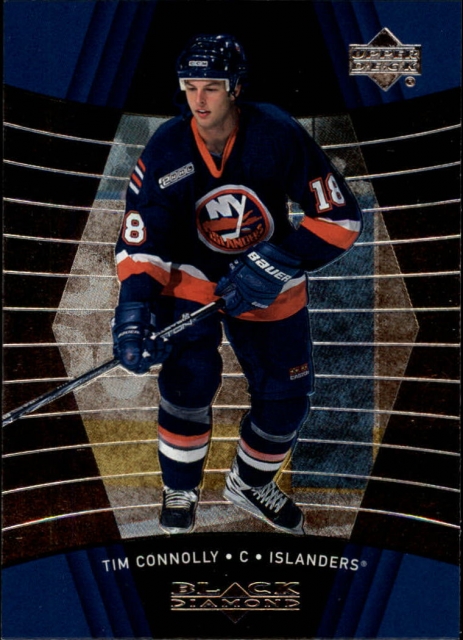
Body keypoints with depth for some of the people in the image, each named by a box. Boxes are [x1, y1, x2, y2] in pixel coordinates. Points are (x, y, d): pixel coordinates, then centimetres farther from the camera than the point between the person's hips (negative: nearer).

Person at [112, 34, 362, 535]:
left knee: (285, 396, 3)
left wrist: (279, 265, -29)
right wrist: (134, 312, -34)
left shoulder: (280, 136, -22)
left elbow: (340, 217, -18)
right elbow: (140, 242, -18)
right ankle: (180, 490, 8)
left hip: (270, 274, 1)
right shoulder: (165, 150, -18)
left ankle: (251, 484, 34)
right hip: (192, 272, -1)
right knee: (190, 374, -22)